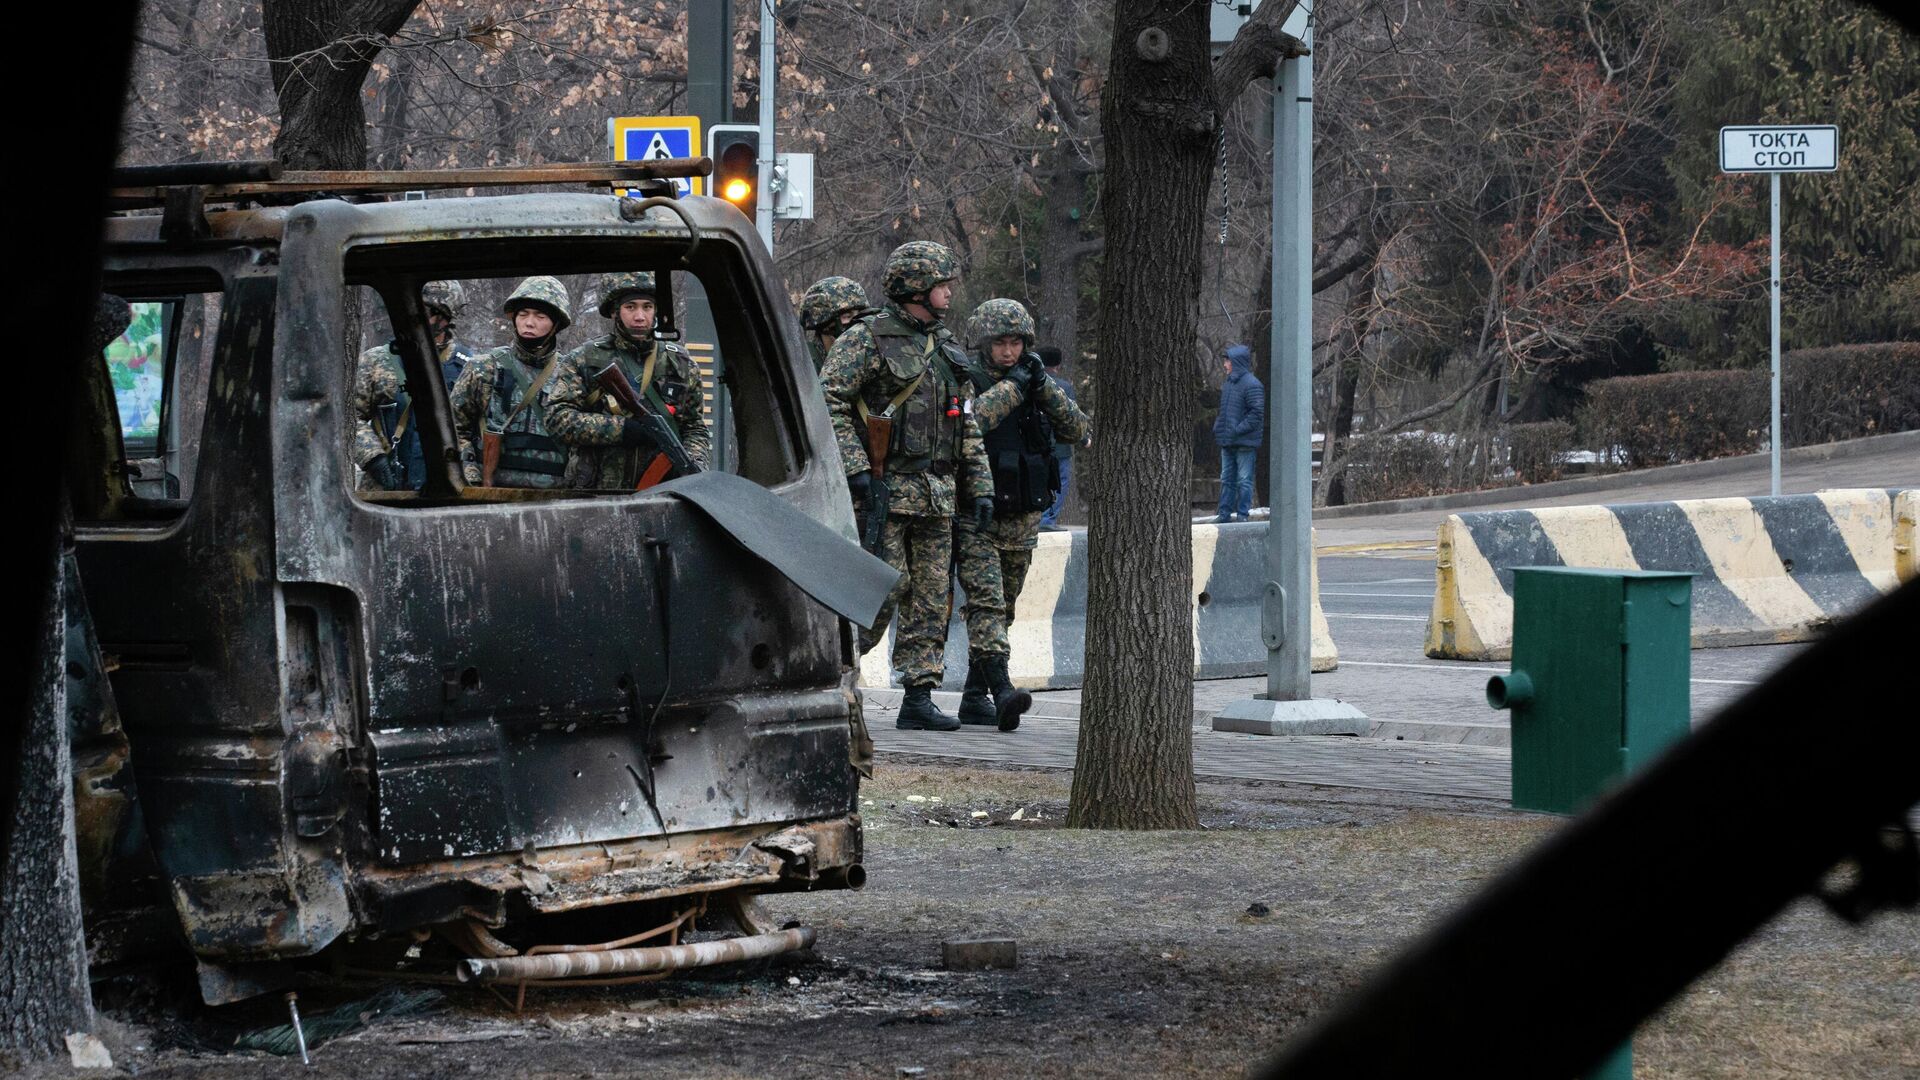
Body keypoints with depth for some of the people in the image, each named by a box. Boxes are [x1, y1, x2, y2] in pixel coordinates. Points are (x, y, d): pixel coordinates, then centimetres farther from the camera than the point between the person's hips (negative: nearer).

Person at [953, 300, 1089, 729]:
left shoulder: (1035, 387, 10)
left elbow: (1080, 432, 0)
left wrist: (1044, 387, -11)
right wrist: (1009, 390, -22)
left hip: (1023, 523, 6)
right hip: (976, 520, -6)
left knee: (1001, 611, 10)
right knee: (986, 603, -18)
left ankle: (975, 697, 17)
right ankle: (1002, 692, -31)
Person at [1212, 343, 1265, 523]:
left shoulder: (1252, 385, -12)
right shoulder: (1228, 384, 15)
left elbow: (1256, 413, -17)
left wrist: (1237, 430, -20)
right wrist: (1218, 427, 9)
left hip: (1245, 443, -9)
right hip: (1227, 442, 9)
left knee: (1244, 481, -3)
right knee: (1227, 479, 11)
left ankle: (1243, 514, 0)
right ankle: (1224, 514, 16)